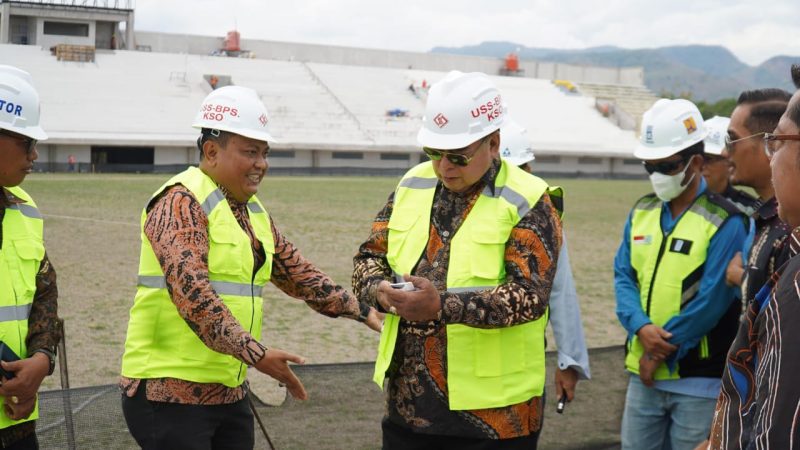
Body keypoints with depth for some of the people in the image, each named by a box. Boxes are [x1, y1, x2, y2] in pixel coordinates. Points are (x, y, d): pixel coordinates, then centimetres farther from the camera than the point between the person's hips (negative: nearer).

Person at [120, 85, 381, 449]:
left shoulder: (252, 211, 14)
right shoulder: (181, 202, -13)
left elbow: (297, 273, 21)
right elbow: (190, 290, -25)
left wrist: (361, 312, 14)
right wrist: (255, 353, -30)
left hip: (228, 391, 8)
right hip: (170, 392, -8)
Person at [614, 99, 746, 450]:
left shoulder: (724, 223, -11)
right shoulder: (642, 212, 9)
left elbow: (711, 300, -16)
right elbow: (623, 276, 6)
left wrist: (660, 354, -12)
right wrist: (642, 328, -13)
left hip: (698, 381, -6)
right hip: (643, 373, 6)